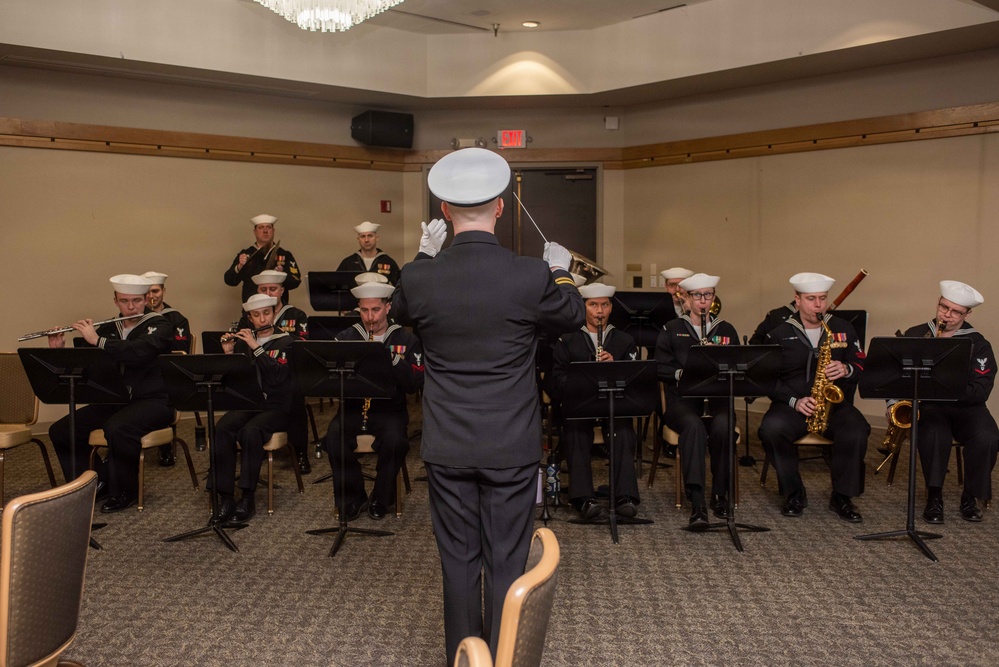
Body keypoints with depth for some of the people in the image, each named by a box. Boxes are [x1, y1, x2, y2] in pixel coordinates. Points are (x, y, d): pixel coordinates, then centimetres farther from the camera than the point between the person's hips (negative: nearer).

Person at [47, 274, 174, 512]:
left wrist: (97, 340, -23)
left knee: (116, 429, -34)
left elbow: (138, 352, -26)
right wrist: (59, 350, -5)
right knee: (60, 431, -8)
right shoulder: (108, 329, 13)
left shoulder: (158, 327, -5)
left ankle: (125, 492, -10)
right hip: (114, 401, 6)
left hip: (152, 401, -6)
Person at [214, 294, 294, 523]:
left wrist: (256, 347, -18)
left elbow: (278, 375, -15)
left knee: (250, 431, -34)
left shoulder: (286, 342, 2)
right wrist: (228, 354, -5)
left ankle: (247, 497, -25)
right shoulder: (242, 341, 14)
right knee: (222, 429, -28)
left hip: (275, 407, -3)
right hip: (246, 403, 3)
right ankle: (225, 497, -23)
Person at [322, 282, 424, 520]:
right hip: (353, 406, 2)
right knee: (334, 436, -28)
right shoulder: (345, 338, 10)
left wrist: (393, 360, -19)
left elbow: (415, 384, -6)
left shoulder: (406, 340, 4)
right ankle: (352, 497, -5)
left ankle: (381, 498, -4)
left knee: (395, 440, -32)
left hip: (390, 409, -2)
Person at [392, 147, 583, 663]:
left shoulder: (418, 278, -11)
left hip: (447, 446, 2)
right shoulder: (532, 277, -16)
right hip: (511, 447, -2)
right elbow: (573, 318, 5)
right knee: (507, 563, 11)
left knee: (458, 561, 15)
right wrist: (560, 272, 23)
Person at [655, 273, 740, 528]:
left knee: (723, 426, -34)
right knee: (694, 425, -36)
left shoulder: (726, 330, 18)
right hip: (682, 399, -2)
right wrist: (682, 373, -15)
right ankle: (697, 504, -40)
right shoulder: (672, 330, 12)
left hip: (717, 397, 2)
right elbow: (660, 368, 4)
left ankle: (720, 496, -16)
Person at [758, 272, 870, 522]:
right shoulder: (779, 334, 3)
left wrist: (846, 370, -12)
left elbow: (862, 368, 11)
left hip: (834, 404, 2)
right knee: (770, 428, -32)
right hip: (791, 405, -1)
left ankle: (842, 496, -10)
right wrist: (794, 401, -15)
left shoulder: (843, 329, 11)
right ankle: (794, 493, -11)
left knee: (857, 429, -31)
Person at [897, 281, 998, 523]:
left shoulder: (978, 344, 1)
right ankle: (934, 496, -15)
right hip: (927, 405, 0)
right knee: (935, 434, -35)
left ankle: (970, 496, -5)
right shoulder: (914, 335, 8)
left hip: (964, 406, 1)